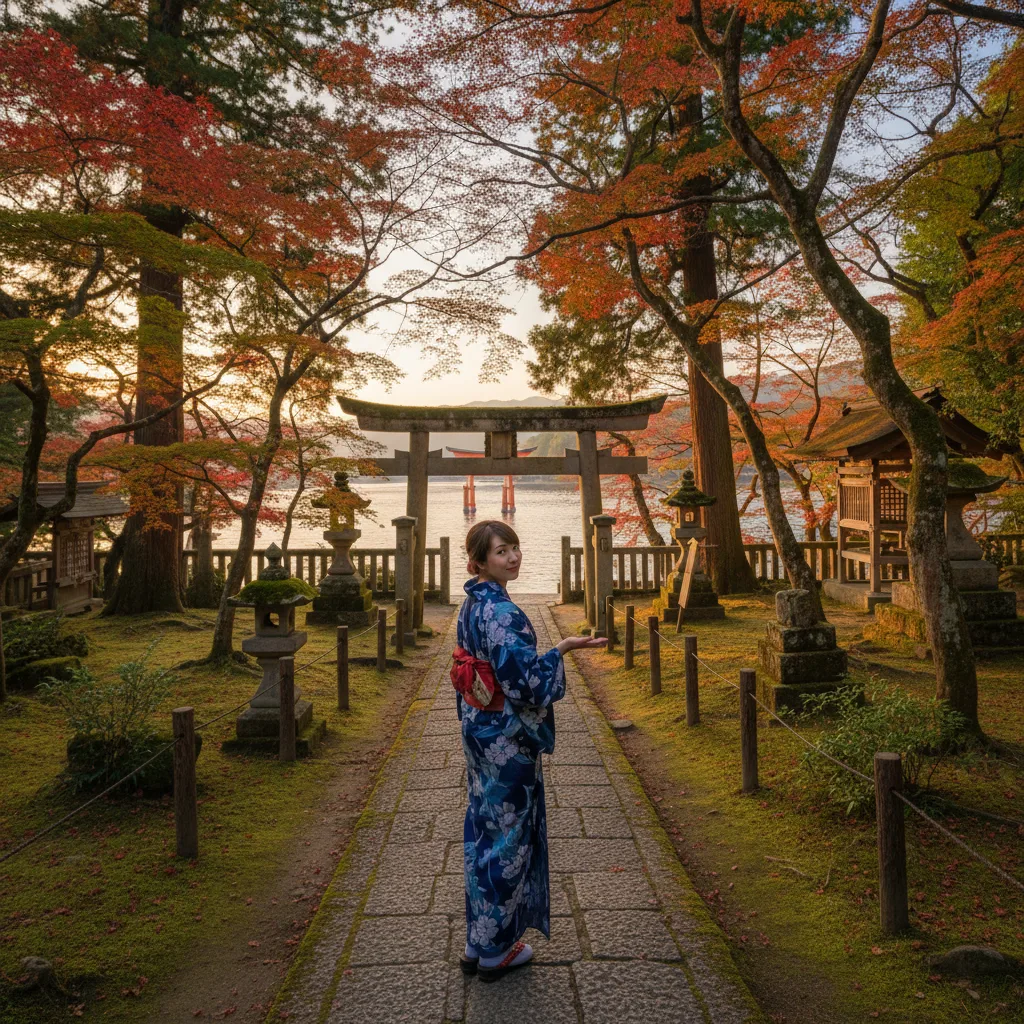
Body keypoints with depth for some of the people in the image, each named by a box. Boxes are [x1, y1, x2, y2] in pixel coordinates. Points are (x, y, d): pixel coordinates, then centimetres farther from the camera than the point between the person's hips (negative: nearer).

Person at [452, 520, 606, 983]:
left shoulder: (471, 604, 6)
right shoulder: (501, 610, -23)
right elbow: (522, 681, -24)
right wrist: (562, 649, -19)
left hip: (479, 730, 9)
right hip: (506, 735, -9)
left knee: (483, 828, 18)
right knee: (509, 834, 6)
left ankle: (479, 943, 33)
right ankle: (494, 950, 22)